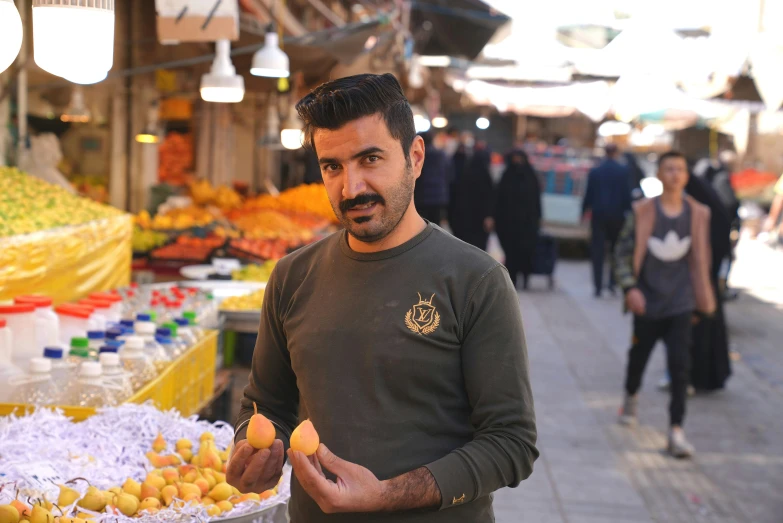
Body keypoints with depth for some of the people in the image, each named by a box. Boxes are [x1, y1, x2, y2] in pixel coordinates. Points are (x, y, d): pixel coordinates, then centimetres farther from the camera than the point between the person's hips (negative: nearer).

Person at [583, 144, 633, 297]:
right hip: (617, 215, 0)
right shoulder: (624, 171, -5)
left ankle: (598, 286, 1)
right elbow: (627, 194, -5)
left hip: (599, 215, 0)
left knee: (598, 251, 3)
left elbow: (589, 194, 3)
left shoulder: (594, 171, -1)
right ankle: (612, 282, 7)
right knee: (616, 250, 14)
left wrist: (585, 210, 16)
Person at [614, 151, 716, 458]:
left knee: (680, 364, -9)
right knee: (639, 355, 17)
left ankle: (676, 431, -7)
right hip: (647, 301, 0)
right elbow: (623, 251, -4)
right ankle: (631, 399, 48)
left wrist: (701, 302, 12)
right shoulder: (643, 212, -7)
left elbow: (701, 260, 10)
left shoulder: (697, 214, 1)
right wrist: (630, 287, -15)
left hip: (681, 304, 1)